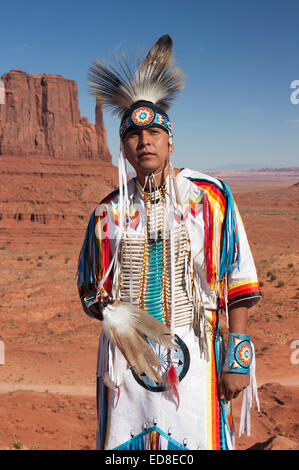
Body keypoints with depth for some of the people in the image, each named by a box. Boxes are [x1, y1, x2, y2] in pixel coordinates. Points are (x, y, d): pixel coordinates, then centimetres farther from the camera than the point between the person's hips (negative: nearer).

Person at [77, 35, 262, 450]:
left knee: (197, 442, 1)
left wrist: (238, 358, -6)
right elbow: (91, 291, 13)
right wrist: (114, 316, -8)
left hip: (193, 355, -2)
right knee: (124, 445, 9)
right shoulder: (109, 211, 5)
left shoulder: (209, 197, -1)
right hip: (125, 356, 2)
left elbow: (237, 284, -2)